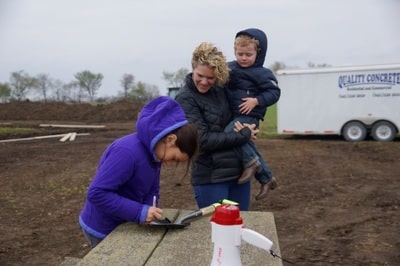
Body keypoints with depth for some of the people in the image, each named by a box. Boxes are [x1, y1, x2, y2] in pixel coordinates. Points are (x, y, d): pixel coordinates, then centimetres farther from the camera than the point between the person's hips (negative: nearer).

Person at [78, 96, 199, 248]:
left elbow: (152, 191, 5)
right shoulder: (127, 152, -31)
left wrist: (149, 214, -15)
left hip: (122, 225, 8)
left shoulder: (153, 151, -4)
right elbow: (96, 193, -33)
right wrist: (140, 212, -33)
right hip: (102, 230, -8)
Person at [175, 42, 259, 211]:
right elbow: (203, 140, -19)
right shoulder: (185, 98, -12)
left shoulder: (220, 90, 6)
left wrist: (246, 126, -3)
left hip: (239, 172, 7)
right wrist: (243, 135, -14)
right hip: (210, 178, -6)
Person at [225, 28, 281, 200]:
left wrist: (256, 101, -20)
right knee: (248, 148, 15)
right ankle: (267, 179, 32)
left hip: (248, 116, -8)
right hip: (234, 115, 8)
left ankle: (251, 162, -10)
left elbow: (274, 92, -8)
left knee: (229, 134, -30)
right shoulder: (229, 68, 10)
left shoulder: (261, 73, -7)